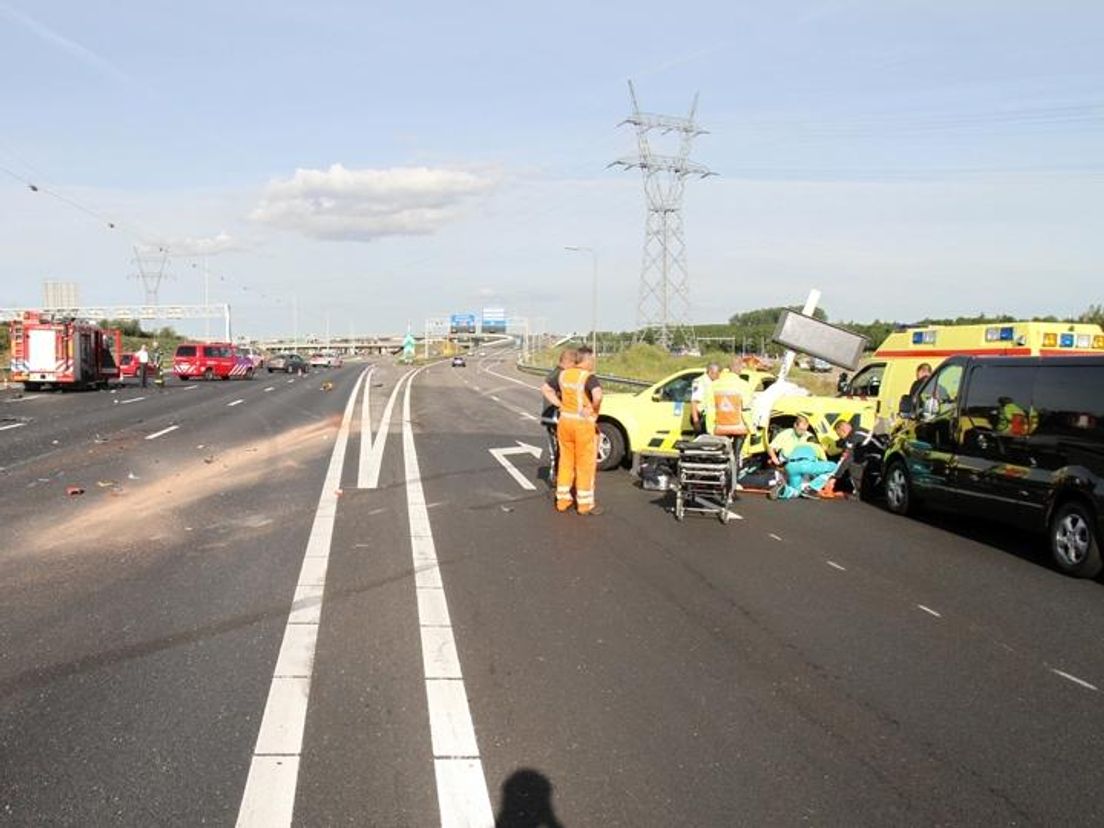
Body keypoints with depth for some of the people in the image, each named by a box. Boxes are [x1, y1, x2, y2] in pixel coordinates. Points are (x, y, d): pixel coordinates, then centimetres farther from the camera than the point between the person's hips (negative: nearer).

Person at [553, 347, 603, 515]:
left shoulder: (563, 374, 5)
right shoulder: (588, 377, -16)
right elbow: (598, 396, -33)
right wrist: (594, 410, -16)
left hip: (564, 421, 6)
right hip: (583, 424, -6)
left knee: (565, 462, 16)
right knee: (585, 464, 6)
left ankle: (562, 500, 23)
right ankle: (585, 504, 12)